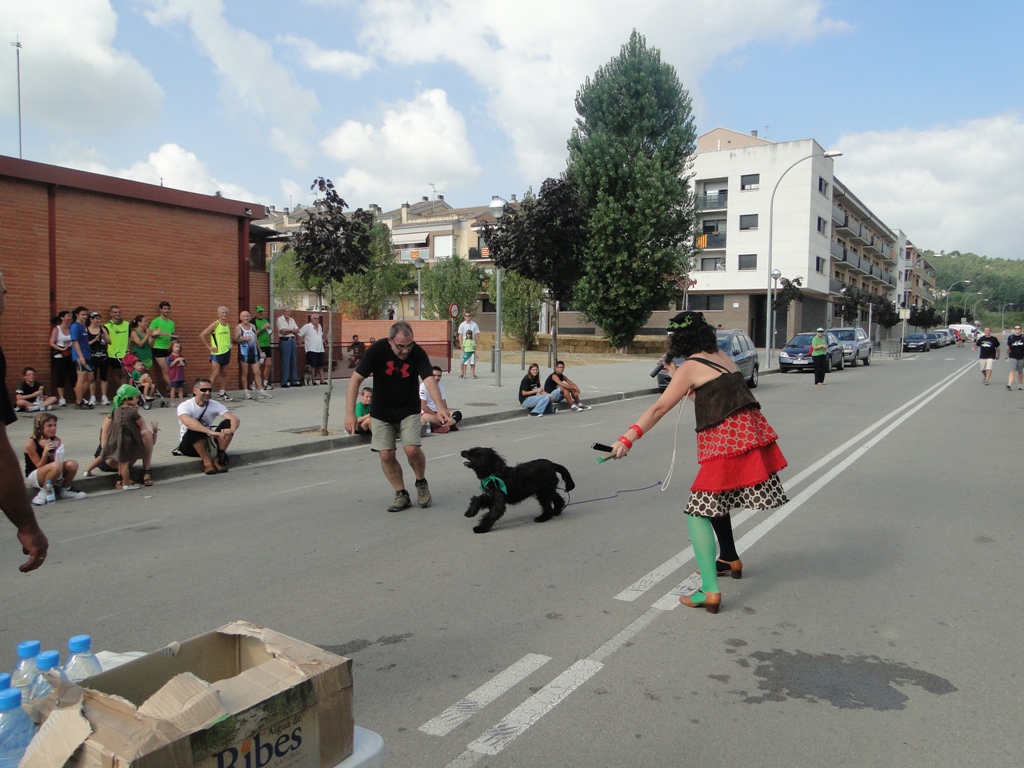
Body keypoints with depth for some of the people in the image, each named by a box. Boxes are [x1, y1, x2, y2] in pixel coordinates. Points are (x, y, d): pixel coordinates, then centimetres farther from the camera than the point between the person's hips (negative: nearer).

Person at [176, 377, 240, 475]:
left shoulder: (215, 405, -8)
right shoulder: (185, 406, -18)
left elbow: (235, 419, -22)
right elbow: (188, 422, -41)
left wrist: (231, 430, -46)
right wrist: (211, 432, -54)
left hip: (208, 443, 3)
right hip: (190, 445, -3)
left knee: (227, 424, -22)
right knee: (195, 429, -36)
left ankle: (219, 459, -18)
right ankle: (207, 462, -26)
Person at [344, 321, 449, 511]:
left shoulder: (417, 353, -21)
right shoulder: (378, 349, -21)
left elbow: (429, 380, -34)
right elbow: (356, 379, -20)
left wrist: (440, 406, -51)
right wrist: (350, 413, -27)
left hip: (408, 409, -1)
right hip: (381, 411, 1)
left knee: (412, 449, -16)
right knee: (386, 455, -4)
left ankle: (421, 483, 14)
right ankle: (401, 495, 16)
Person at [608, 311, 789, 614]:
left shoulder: (691, 366, -7)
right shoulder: (722, 356, 15)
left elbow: (659, 408, -13)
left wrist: (627, 438, -15)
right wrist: (676, 374, 25)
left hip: (728, 442, -9)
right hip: (749, 433, 9)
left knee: (698, 510, -7)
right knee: (714, 500, 25)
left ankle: (710, 591, -15)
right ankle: (730, 560, 42)